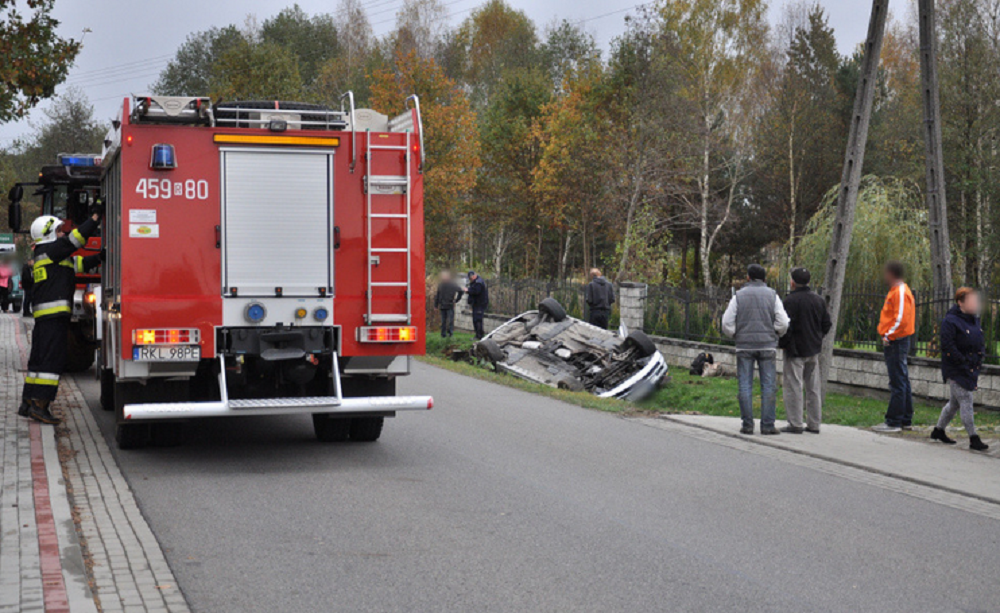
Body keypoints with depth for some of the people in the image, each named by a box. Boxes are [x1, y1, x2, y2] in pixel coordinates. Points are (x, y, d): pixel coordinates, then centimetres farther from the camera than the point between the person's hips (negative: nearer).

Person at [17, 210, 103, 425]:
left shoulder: (50, 255, 22)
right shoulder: (50, 250, -6)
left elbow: (79, 263, 24)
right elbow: (76, 238, -11)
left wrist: (99, 258, 13)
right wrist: (95, 218, -5)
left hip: (44, 316, 11)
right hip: (53, 313, -11)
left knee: (39, 357, 14)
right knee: (52, 358, -12)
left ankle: (28, 403, 19)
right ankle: (40, 405, -14)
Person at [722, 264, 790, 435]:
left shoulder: (739, 296, 3)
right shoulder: (772, 295, 3)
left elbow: (727, 323, -1)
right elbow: (783, 323, -4)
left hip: (744, 346, 0)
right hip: (767, 346, 0)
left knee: (745, 386, 3)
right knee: (769, 386, 2)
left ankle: (747, 424, 1)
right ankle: (767, 425, -2)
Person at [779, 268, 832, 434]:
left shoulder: (791, 300, -14)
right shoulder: (818, 300, 8)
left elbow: (786, 325, -18)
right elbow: (827, 324, 12)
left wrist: (783, 344, -5)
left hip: (795, 351, -7)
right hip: (814, 351, 7)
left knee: (794, 386, -3)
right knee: (813, 387, 11)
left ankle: (795, 424, -4)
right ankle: (814, 424, 15)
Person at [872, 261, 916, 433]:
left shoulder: (900, 293, -15)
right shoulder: (896, 291, 17)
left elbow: (901, 319, -22)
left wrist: (888, 336, -17)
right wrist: (887, 335, 16)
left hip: (895, 342, -11)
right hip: (896, 342, 11)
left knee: (897, 383, -8)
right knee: (902, 381, 14)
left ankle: (893, 422, -6)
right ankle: (906, 420, 20)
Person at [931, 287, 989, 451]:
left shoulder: (974, 320, 12)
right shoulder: (950, 321, -14)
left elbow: (981, 340, 24)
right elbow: (948, 346, -18)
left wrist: (980, 356, 8)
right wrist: (963, 361, -19)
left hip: (971, 369, 8)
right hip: (956, 371, -8)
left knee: (955, 402, 15)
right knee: (965, 401, -9)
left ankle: (939, 431, 29)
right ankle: (973, 439, -7)